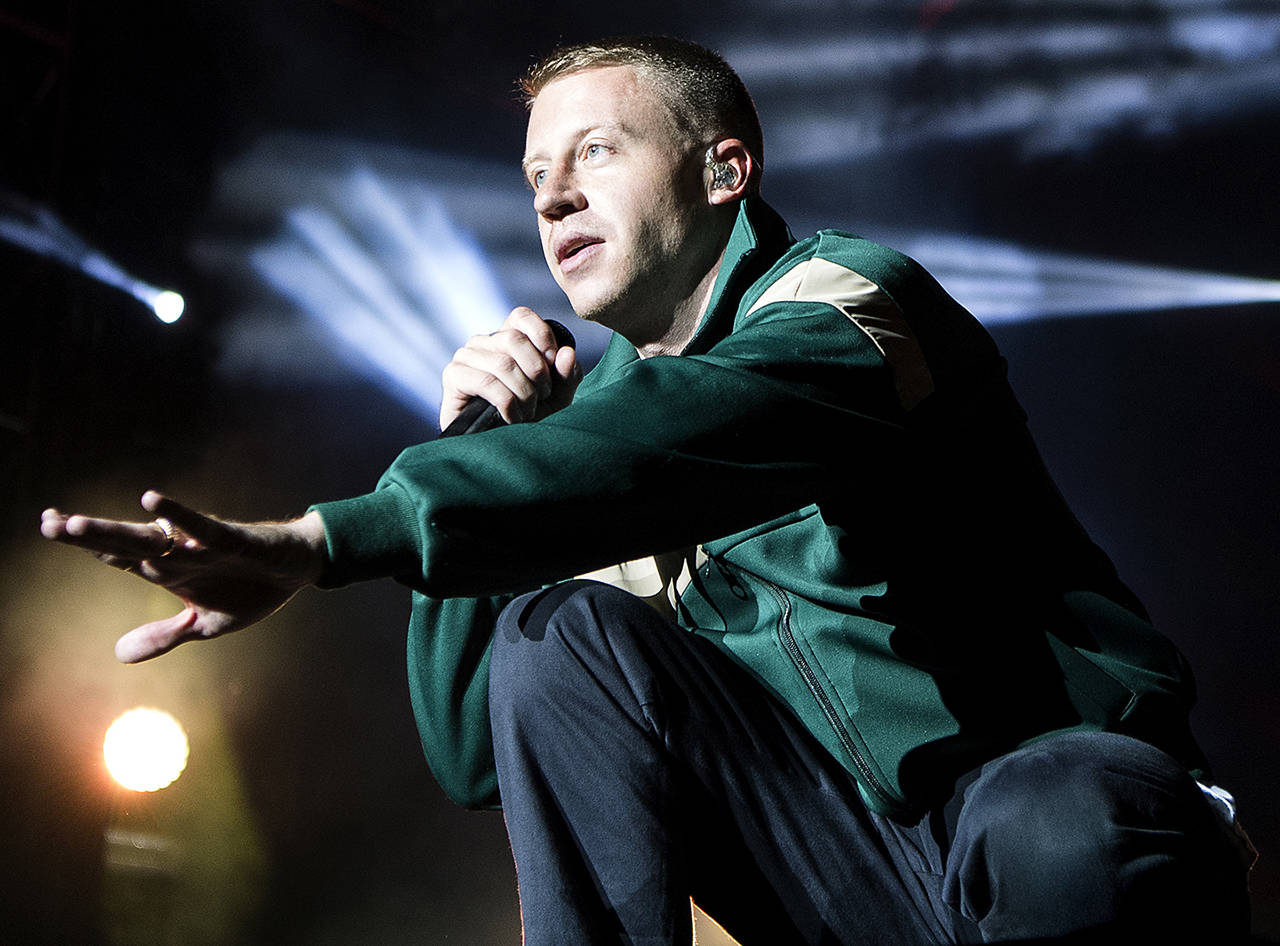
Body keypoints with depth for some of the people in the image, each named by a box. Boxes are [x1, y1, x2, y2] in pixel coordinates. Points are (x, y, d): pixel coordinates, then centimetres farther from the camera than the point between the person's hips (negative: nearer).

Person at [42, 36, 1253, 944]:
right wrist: (482, 447, -2)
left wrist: (326, 537, -40)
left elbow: (683, 436, -33)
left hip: (1064, 782, -5)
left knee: (1063, 828, -40)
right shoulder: (606, 399, 12)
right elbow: (479, 757, 7)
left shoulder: (848, 296, -7)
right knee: (557, 633, -11)